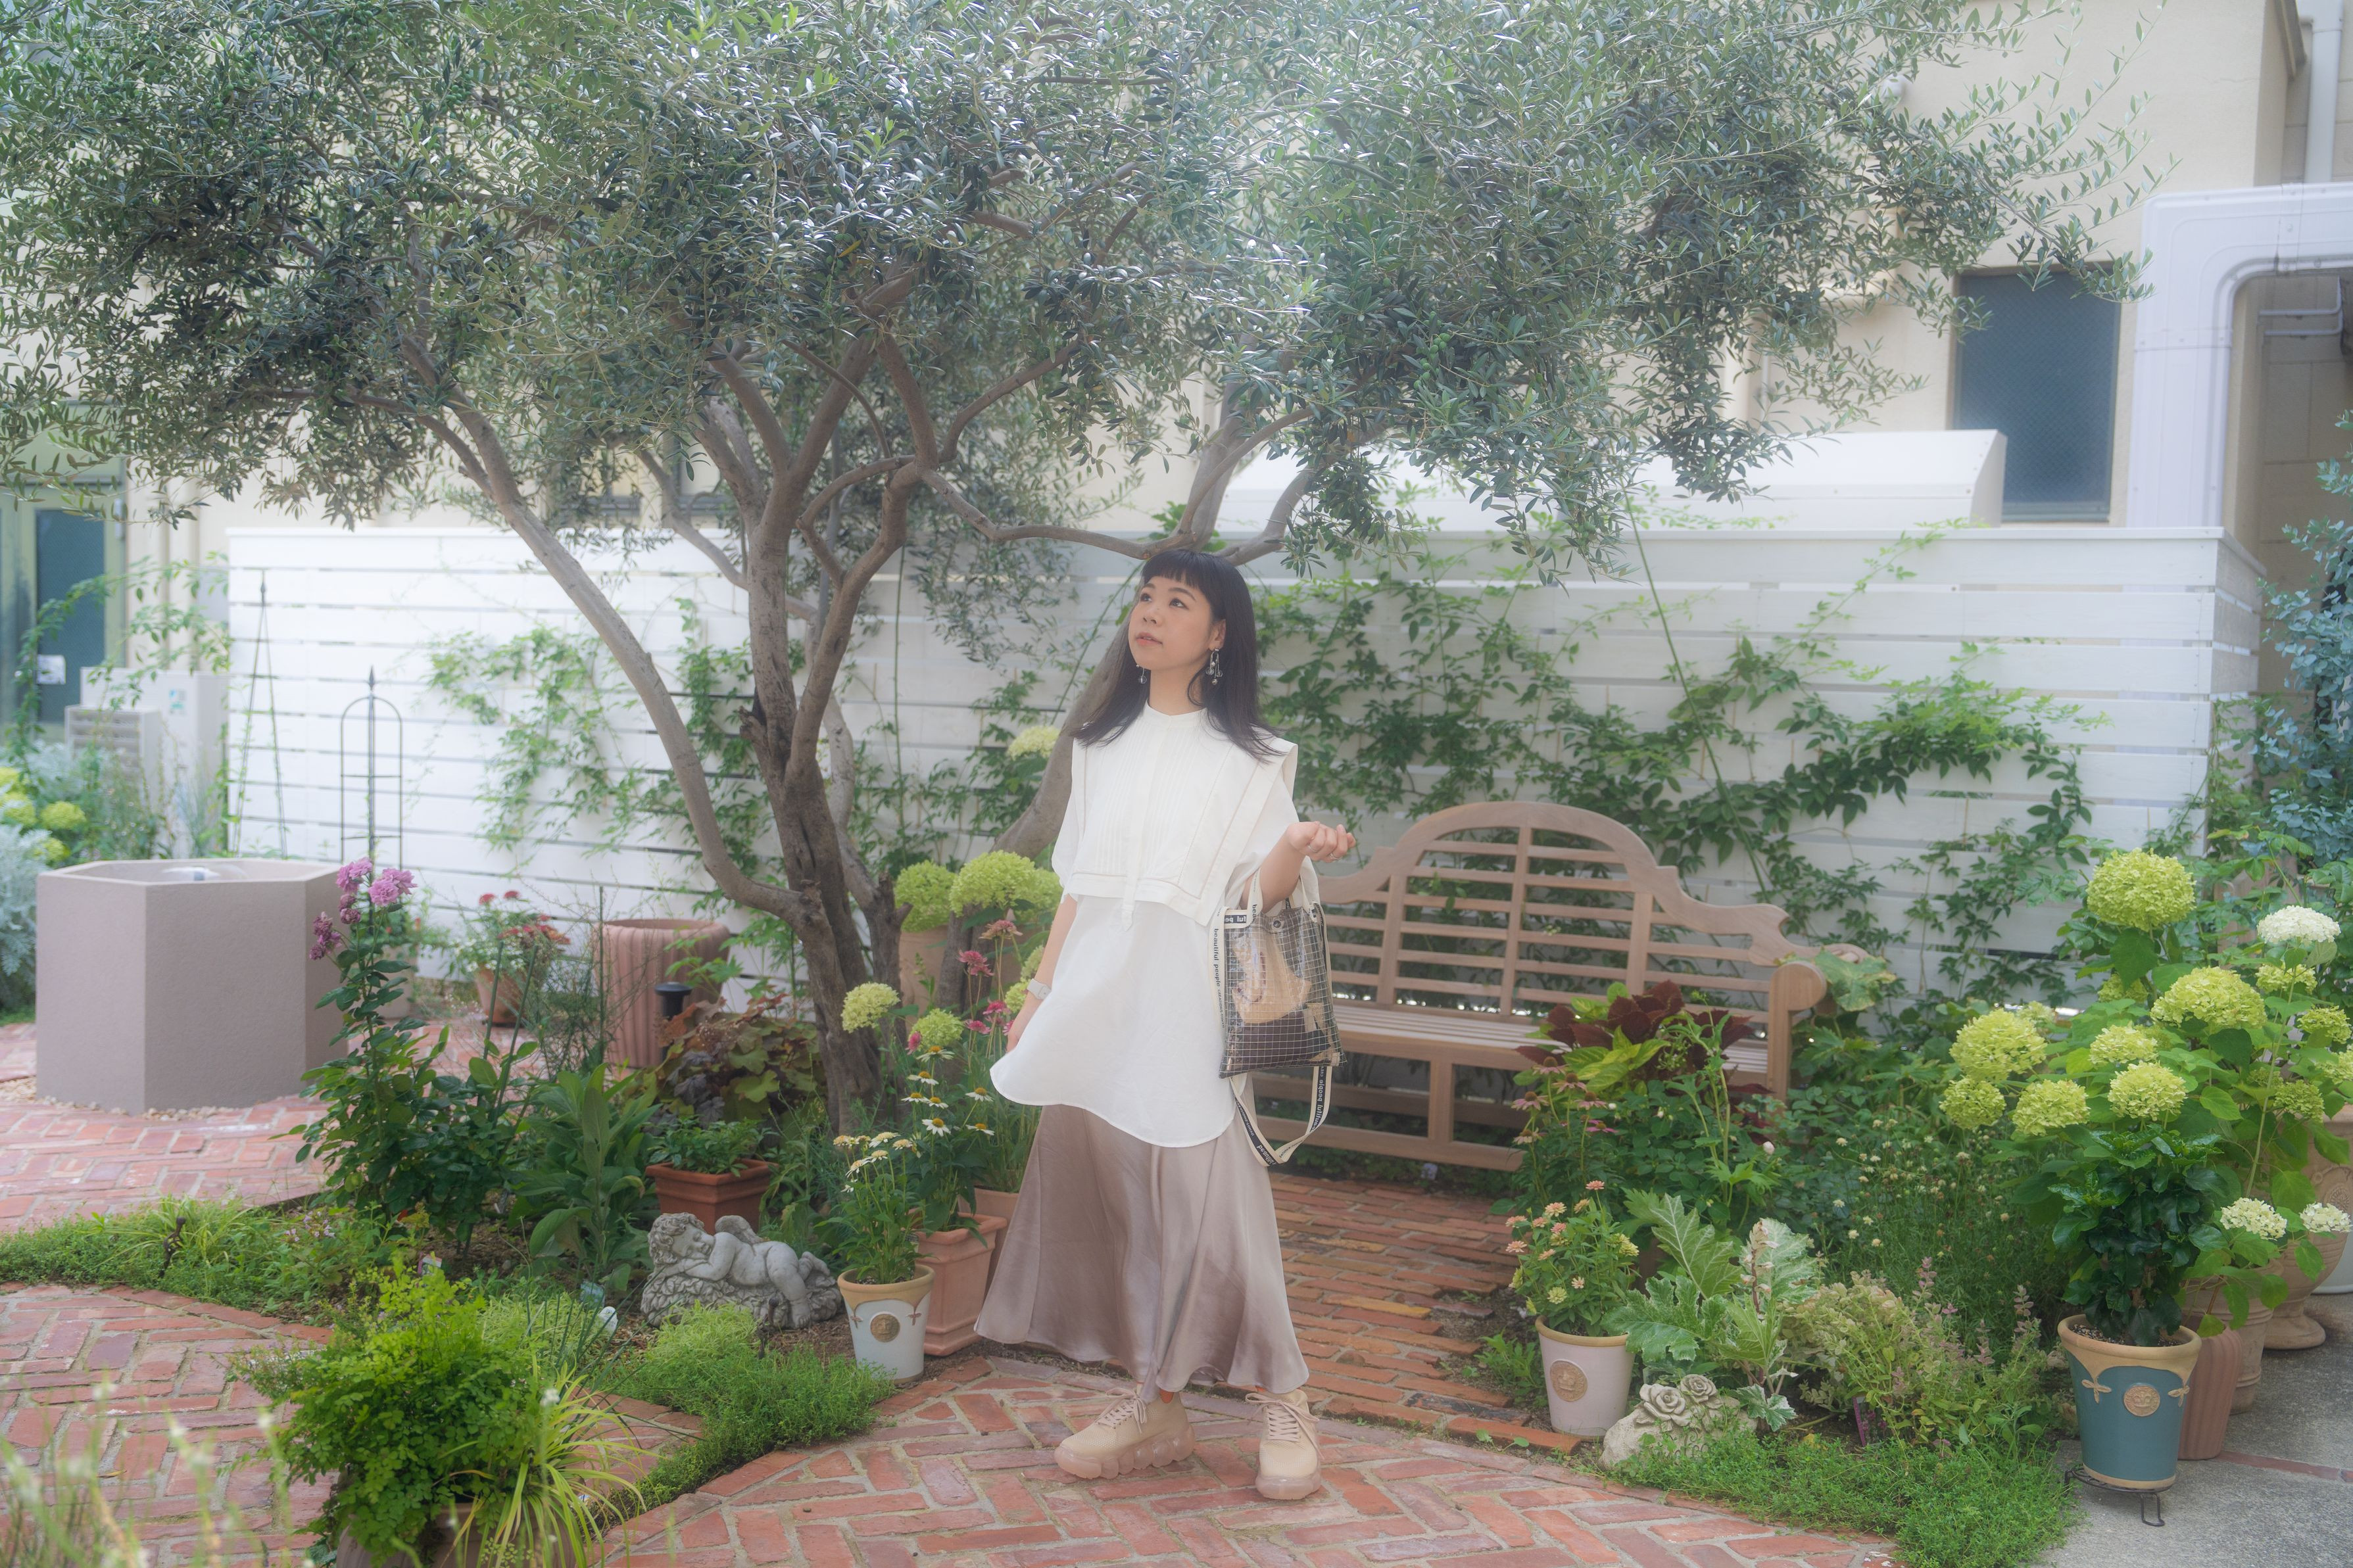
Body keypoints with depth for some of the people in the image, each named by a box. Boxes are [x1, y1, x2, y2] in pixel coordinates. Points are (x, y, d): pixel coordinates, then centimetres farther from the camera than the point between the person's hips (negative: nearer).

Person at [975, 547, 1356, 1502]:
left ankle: (1284, 1406, 7)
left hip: (1184, 1000, -5)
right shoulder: (1102, 746, 16)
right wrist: (1041, 992, 15)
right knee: (1104, 1192, 4)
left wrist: (1295, 849, -24)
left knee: (1205, 1197, -8)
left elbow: (1251, 897, -4)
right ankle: (1155, 1408, 16)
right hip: (1095, 998, 5)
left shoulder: (1250, 758, 2)